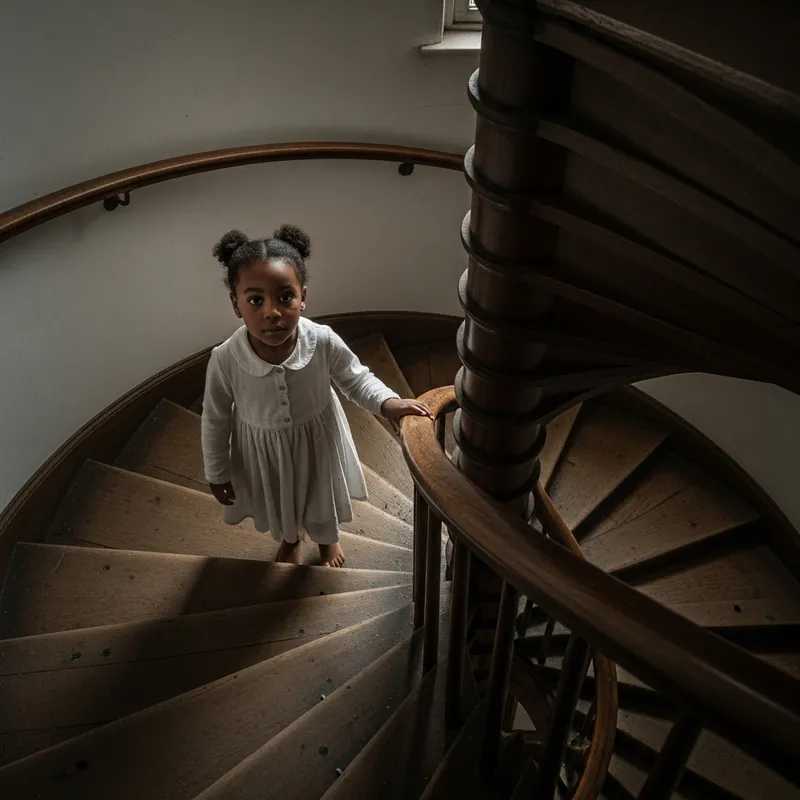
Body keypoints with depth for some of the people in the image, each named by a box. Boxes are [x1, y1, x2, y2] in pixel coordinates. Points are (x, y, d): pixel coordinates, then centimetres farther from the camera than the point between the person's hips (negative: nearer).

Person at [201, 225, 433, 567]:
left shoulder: (323, 342, -32)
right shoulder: (225, 360, -32)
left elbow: (356, 378, -11)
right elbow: (215, 421, -14)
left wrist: (387, 402, -29)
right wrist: (217, 473, -3)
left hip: (316, 439, 0)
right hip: (263, 449, 0)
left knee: (323, 496, 30)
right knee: (278, 503, 30)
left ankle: (328, 539, 66)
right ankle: (289, 540, 68)